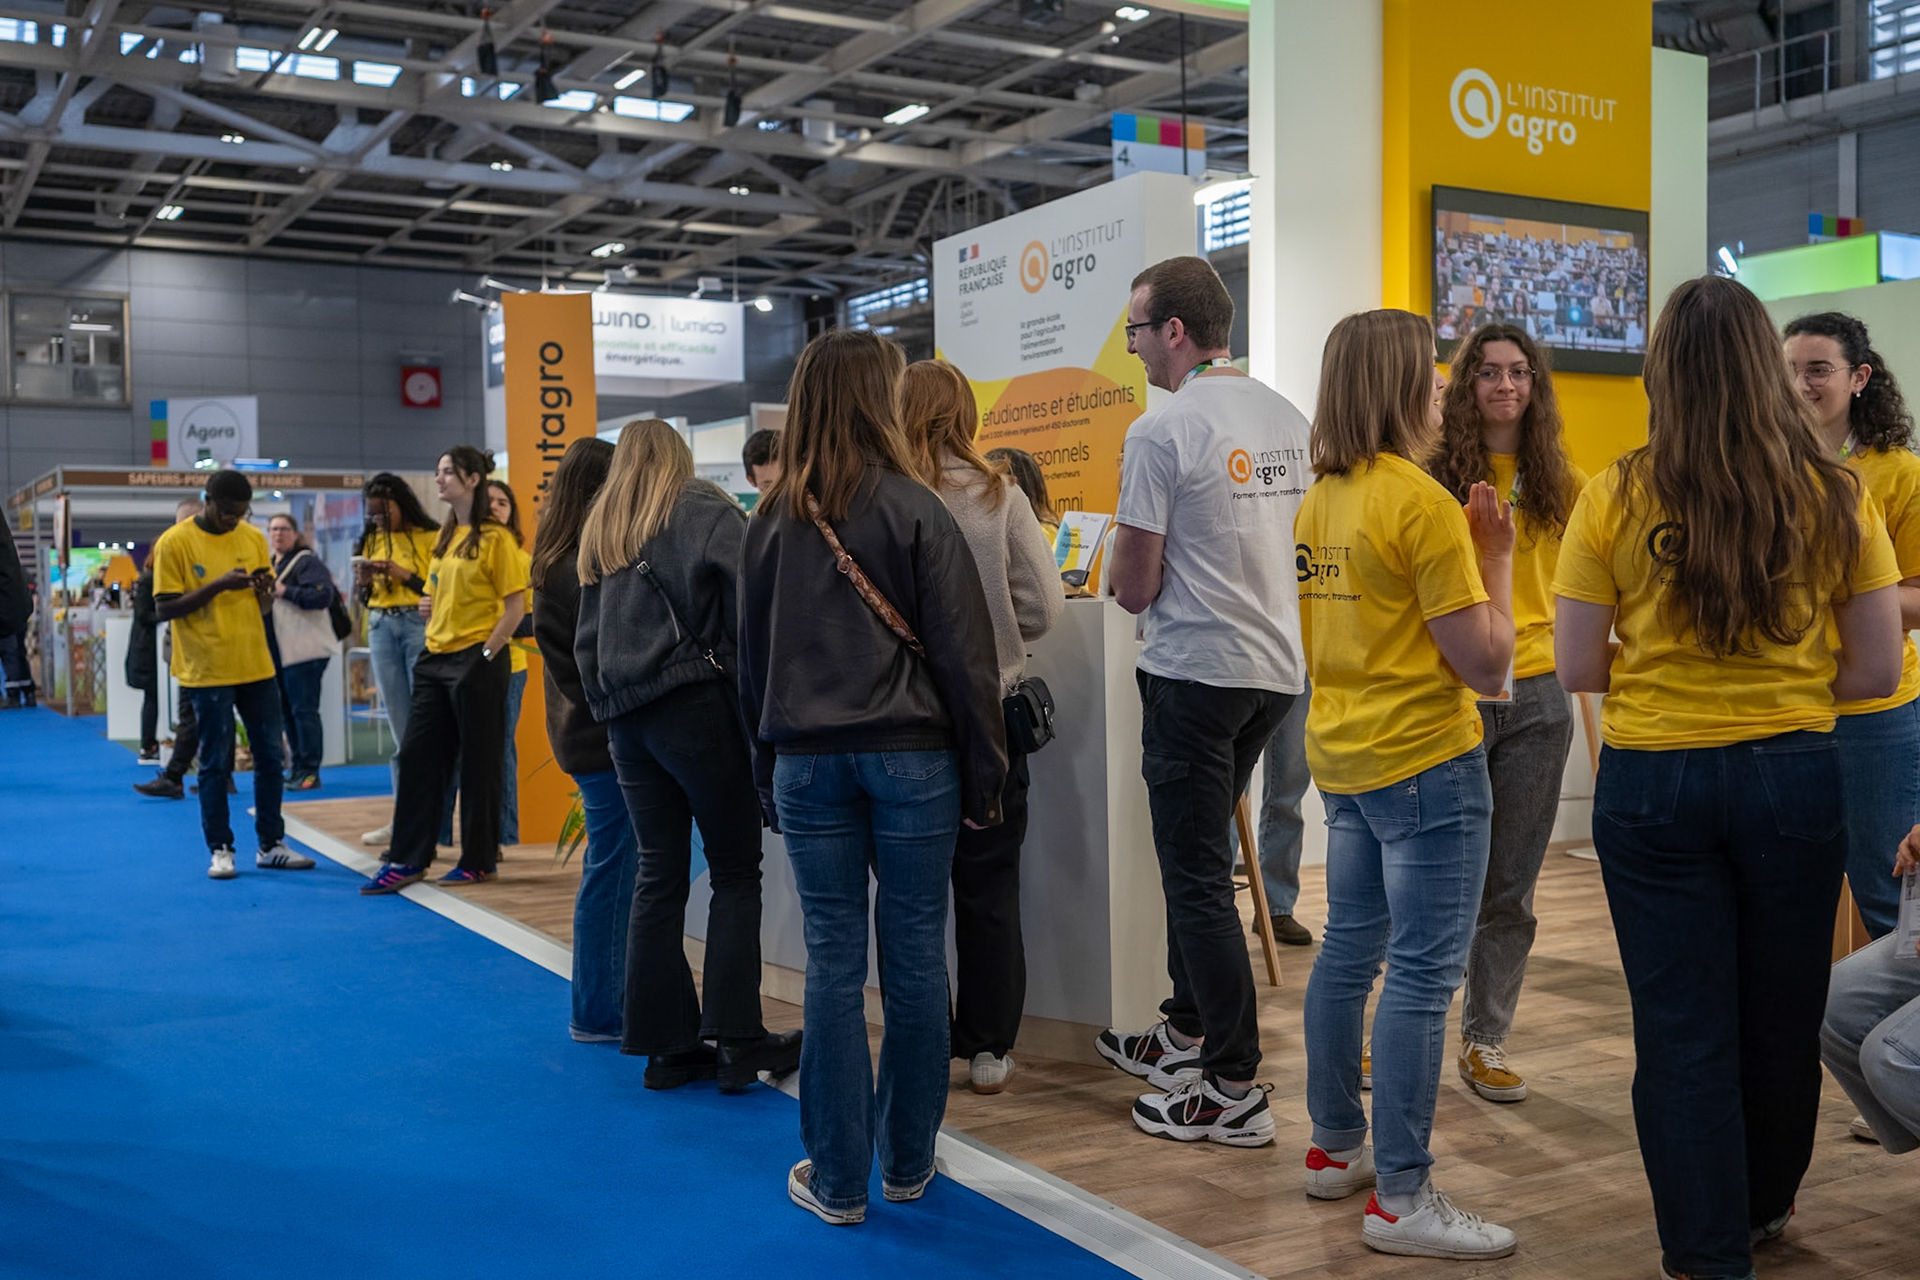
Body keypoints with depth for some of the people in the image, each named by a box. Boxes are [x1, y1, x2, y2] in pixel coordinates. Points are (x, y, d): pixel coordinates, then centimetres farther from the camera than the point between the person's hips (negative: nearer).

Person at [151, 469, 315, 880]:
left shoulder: (253, 538, 8)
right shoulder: (174, 543, -7)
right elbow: (164, 609, -11)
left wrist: (264, 590, -8)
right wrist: (218, 585, -21)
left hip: (257, 666, 5)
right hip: (207, 672, -5)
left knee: (270, 757, 7)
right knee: (215, 764, 1)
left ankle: (272, 846, 17)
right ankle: (220, 850, 11)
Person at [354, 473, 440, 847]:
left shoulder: (430, 537, -3)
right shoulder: (373, 540, 15)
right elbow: (365, 599, 19)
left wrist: (399, 573, -14)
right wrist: (363, 581, -1)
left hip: (420, 626, -6)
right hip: (381, 630, 6)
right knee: (400, 731, 8)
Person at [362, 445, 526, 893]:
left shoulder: (494, 537, -10)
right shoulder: (445, 535, 14)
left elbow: (516, 605, -12)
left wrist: (486, 653, -15)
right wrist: (431, 604, 4)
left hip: (477, 660, -8)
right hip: (435, 657, 8)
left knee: (478, 762, 2)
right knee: (417, 756, 6)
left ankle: (479, 861, 12)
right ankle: (408, 859, 11)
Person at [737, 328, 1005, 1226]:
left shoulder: (772, 520, 6)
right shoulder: (914, 510, -6)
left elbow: (753, 657, 12)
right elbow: (963, 652, -7)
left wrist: (768, 774, 20)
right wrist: (984, 773, 1)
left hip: (807, 763, 3)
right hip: (911, 756, -3)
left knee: (833, 962, 6)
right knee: (914, 958, 8)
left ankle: (837, 1179, 11)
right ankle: (907, 1163, 19)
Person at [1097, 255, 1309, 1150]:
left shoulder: (1161, 432, -15)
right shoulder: (1290, 421, 8)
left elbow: (1134, 589, -13)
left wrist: (1125, 574, 9)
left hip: (1196, 672, -8)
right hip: (1277, 668, 8)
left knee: (1198, 878, -1)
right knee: (1200, 859, 21)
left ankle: (1233, 1090, 4)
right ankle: (1185, 1034, 33)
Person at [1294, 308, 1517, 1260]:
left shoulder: (1318, 502, 8)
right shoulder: (1424, 505, -17)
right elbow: (1487, 665, -17)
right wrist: (1496, 559, -5)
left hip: (1342, 758, 9)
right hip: (1426, 762, -9)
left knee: (1350, 950, 18)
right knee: (1422, 976, -3)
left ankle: (1336, 1148, 30)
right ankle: (1401, 1199, 3)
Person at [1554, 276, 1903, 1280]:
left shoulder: (1614, 499, -8)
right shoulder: (1836, 498, -4)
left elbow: (1576, 668, -6)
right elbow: (1876, 670, -1)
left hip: (1652, 782, -2)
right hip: (1794, 776, 2)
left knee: (1683, 1026, 8)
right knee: (1782, 1011, 19)